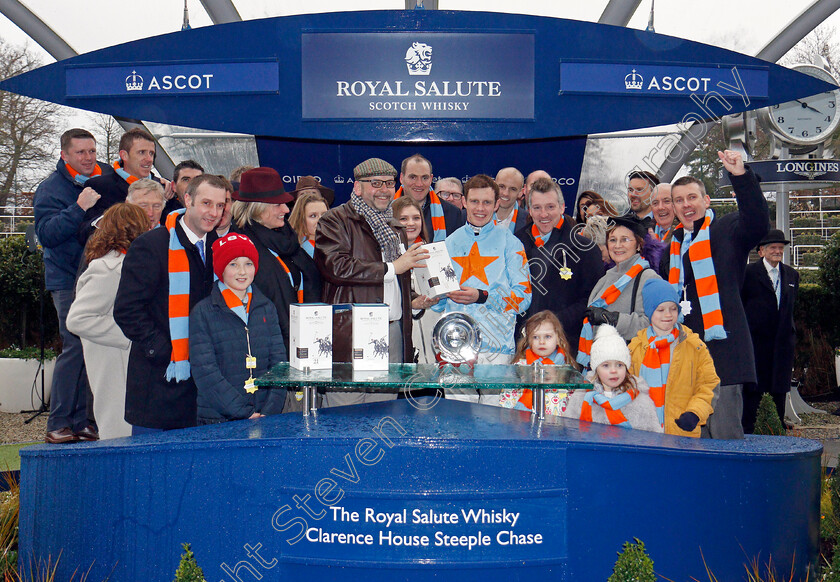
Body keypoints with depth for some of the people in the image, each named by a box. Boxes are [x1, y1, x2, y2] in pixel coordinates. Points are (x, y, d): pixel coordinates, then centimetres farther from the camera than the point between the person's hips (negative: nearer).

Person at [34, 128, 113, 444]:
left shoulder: (110, 178, 10)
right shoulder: (51, 188, -4)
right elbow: (46, 234, -16)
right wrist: (79, 208, -25)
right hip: (69, 280, -5)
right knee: (76, 347, -10)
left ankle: (82, 421, 13)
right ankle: (59, 424, 0)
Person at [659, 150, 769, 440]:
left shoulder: (727, 230, 3)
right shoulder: (672, 245, 20)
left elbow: (758, 223, -19)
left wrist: (741, 175, -28)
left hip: (721, 348, -6)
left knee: (724, 435, -8)